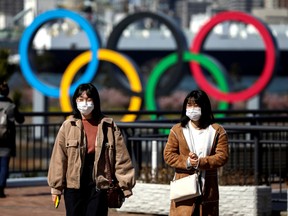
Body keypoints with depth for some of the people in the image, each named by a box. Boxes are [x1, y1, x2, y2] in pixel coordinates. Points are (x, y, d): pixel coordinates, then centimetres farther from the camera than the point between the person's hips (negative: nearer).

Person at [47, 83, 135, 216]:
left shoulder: (109, 126, 2)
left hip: (99, 186, 0)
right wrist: (56, 187, -1)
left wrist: (125, 185, -4)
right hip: (74, 186, 0)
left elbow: (121, 157, 1)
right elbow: (58, 158, 1)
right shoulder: (68, 126, 1)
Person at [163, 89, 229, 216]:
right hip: (183, 188, -1)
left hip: (208, 188, 1)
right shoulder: (177, 130, 6)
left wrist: (201, 162, -19)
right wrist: (186, 161, -16)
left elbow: (223, 156, -5)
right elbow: (168, 155, 1)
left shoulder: (217, 131, 4)